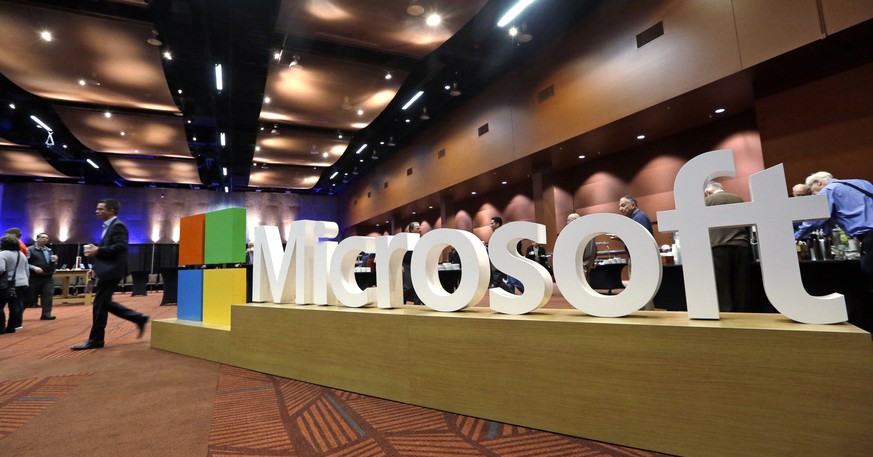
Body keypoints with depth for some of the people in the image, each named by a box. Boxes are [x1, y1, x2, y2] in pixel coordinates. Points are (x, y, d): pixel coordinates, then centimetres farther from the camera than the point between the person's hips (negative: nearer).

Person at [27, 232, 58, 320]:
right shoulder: (30, 250, -3)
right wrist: (33, 267, -23)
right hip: (34, 278, -4)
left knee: (48, 296, -1)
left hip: (48, 278, 4)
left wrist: (54, 261, -4)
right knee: (30, 298, 4)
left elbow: (53, 266, 17)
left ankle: (46, 314, 4)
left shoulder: (49, 251, 16)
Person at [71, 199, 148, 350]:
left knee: (100, 303, -3)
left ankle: (95, 340, 8)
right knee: (104, 302, 13)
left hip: (111, 271, -11)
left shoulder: (118, 225, -13)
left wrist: (98, 250, -20)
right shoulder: (109, 226, 19)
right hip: (107, 270, 11)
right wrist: (95, 250, 6)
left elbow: (121, 246, -24)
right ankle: (138, 318, 15)